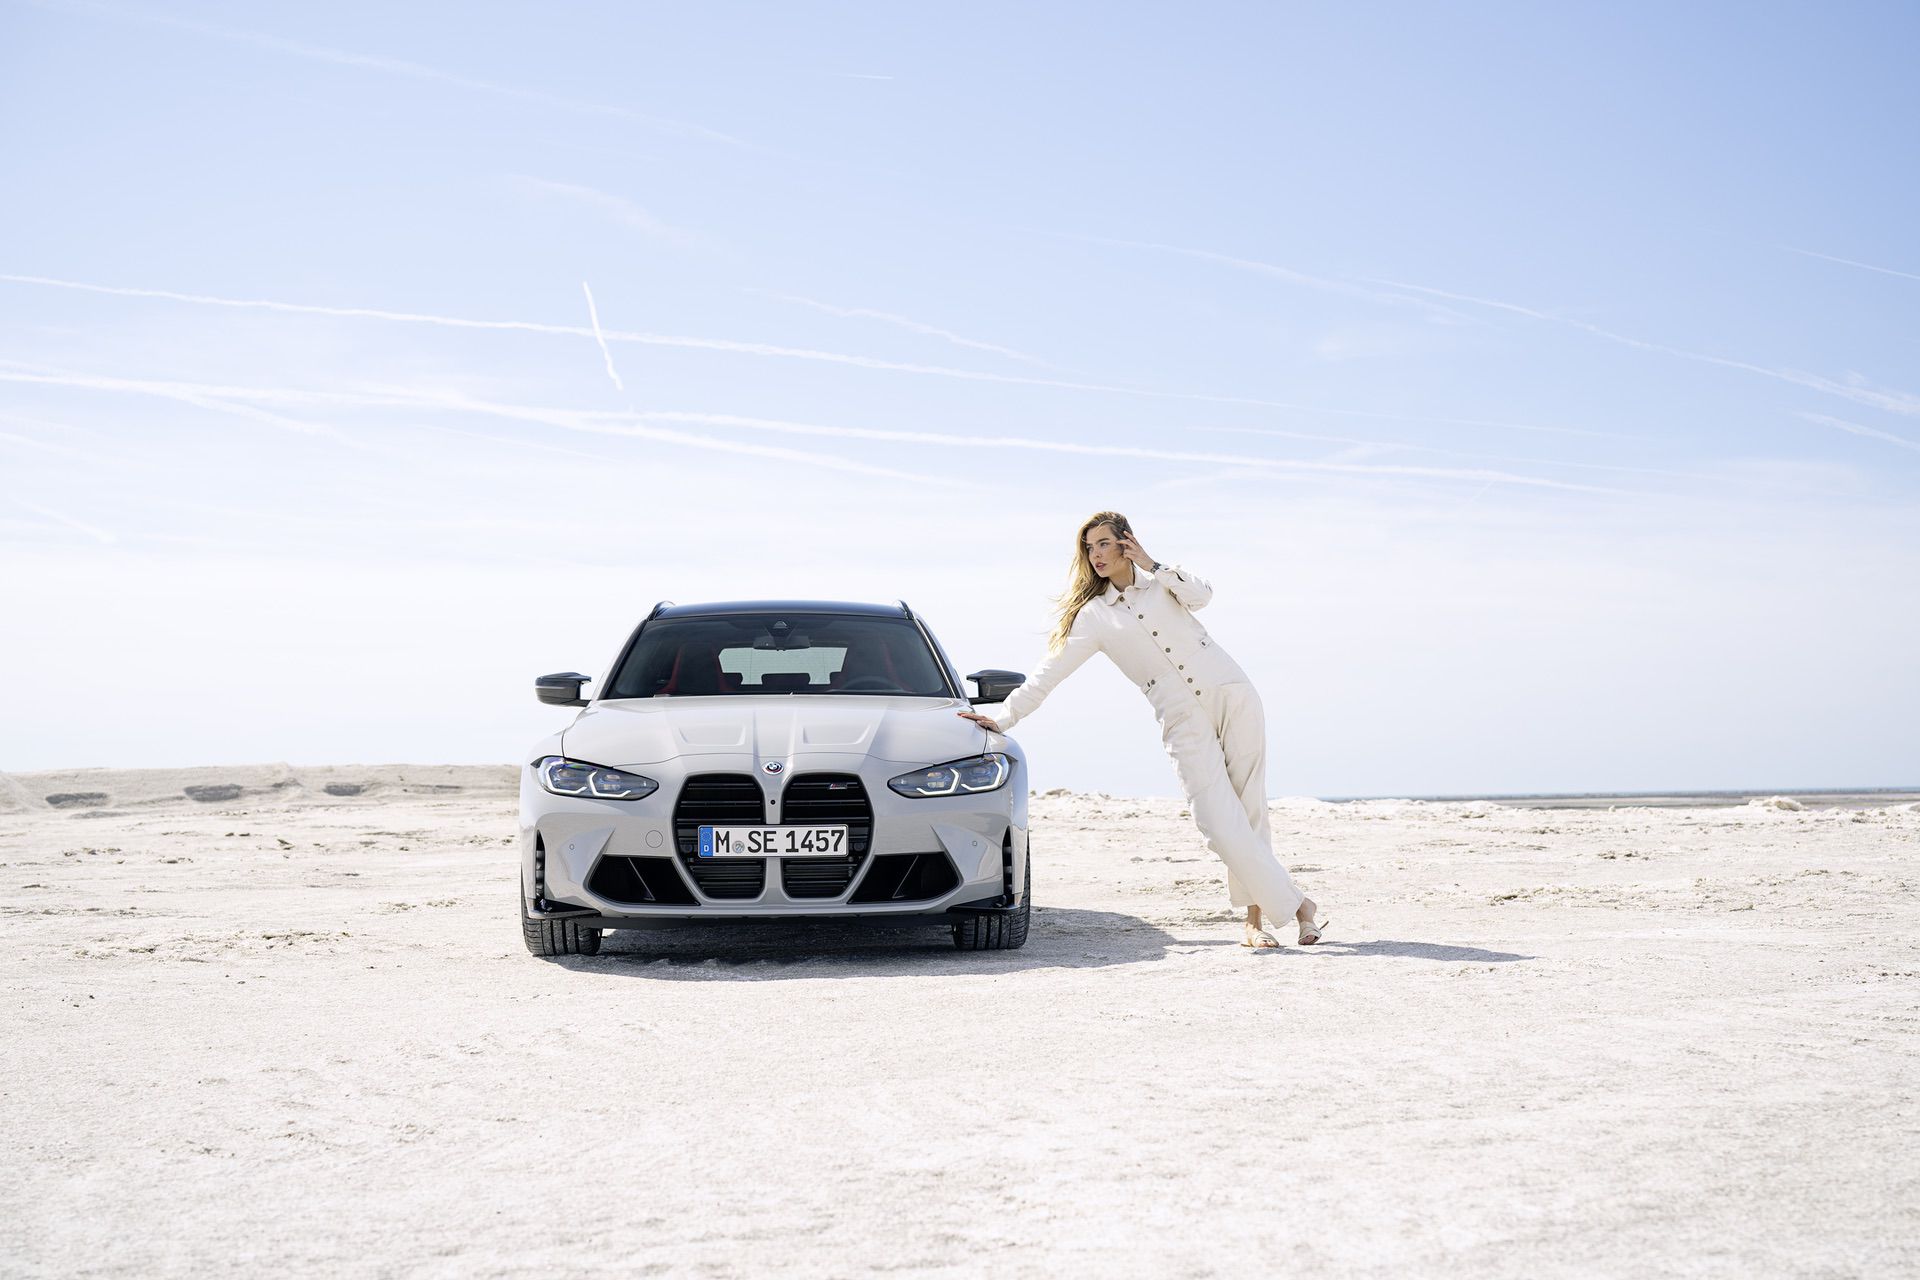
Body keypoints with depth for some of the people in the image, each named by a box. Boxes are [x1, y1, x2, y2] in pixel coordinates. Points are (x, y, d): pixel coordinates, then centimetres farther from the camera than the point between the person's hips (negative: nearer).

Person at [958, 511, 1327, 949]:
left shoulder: (1160, 581, 12)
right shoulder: (1093, 616, 10)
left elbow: (1200, 594, -9)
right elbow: (1048, 674, 7)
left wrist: (1152, 565, -6)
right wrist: (1002, 719, 1)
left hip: (1231, 694, 0)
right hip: (1183, 723, 0)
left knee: (1248, 811, -3)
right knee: (1221, 825, -14)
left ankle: (1255, 920, 4)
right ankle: (1296, 905, -5)